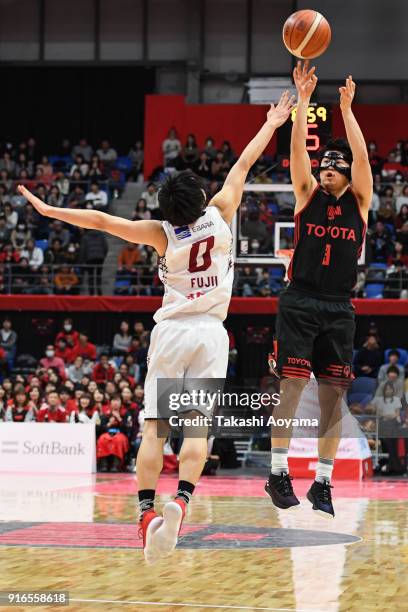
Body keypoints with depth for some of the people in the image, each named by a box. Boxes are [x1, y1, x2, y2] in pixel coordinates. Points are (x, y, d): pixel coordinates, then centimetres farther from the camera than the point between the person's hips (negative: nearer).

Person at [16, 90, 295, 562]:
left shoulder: (161, 234, -5)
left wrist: (49, 210, 2)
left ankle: (146, 512, -10)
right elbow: (243, 164, 9)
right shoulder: (220, 215, -3)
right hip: (211, 333, 1)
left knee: (154, 427, 0)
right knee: (197, 427, -6)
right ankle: (180, 501, -26)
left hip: (171, 330, 0)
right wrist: (272, 124, 18)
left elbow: (100, 220, -5)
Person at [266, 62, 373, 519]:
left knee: (333, 394, 1)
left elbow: (361, 155, -6)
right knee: (292, 384, -8)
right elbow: (298, 147, -5)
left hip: (338, 308, 1)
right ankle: (278, 473, -2)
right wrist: (303, 97, -12)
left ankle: (322, 482, 6)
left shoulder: (359, 201, 8)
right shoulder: (308, 194, 7)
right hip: (299, 302, -1)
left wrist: (346, 108, -9)